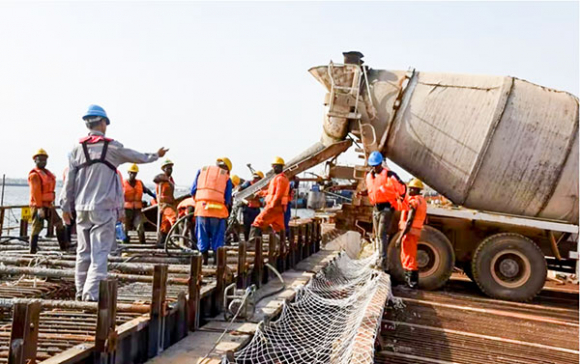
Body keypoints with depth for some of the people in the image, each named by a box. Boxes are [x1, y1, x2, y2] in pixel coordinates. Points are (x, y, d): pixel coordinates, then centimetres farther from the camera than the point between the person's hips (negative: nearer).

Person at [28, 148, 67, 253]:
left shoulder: (47, 173, 16)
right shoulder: (34, 175, -11)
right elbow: (35, 192, -19)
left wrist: (51, 203, 16)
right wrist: (39, 208, -23)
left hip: (48, 205, 9)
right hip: (38, 206, -9)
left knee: (59, 223, 12)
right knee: (37, 227, -8)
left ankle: (64, 246, 19)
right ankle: (32, 251, -2)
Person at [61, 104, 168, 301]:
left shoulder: (78, 149, 5)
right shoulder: (112, 147, -4)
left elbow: (69, 180, 6)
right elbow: (137, 157, 10)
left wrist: (66, 207, 12)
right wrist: (156, 155, 28)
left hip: (82, 208, 5)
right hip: (104, 209, -4)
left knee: (83, 252, 13)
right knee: (99, 252, -5)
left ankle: (81, 292, 21)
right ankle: (92, 293, -12)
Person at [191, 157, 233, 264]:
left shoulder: (202, 170, 19)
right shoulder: (226, 177, 13)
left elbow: (193, 191, 15)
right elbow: (228, 199, 7)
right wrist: (226, 209, 20)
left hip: (201, 207, 2)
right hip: (218, 209, -2)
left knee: (202, 236, 13)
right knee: (218, 236, 9)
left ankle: (204, 259, 16)